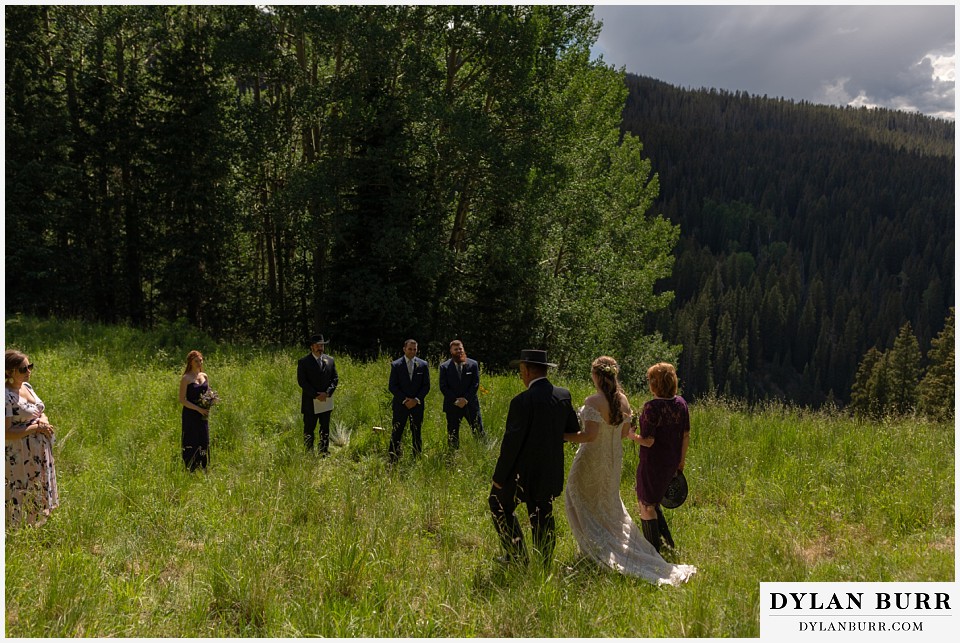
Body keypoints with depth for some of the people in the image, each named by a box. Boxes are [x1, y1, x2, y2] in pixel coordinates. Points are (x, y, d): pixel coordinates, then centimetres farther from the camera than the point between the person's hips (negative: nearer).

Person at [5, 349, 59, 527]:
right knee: (21, 498, 1)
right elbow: (7, 433, -22)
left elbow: (41, 412, 17)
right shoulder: (6, 396, -20)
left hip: (41, 453, 9)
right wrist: (36, 428, -21)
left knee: (39, 496, 19)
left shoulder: (26, 386, 6)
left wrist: (43, 419, -5)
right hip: (21, 457, -9)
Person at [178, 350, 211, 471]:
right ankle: (189, 470, 9)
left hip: (203, 415, 5)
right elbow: (182, 400, -12)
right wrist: (199, 409, -18)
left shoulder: (204, 376, 9)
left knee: (204, 442, 7)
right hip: (190, 415, -5)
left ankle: (203, 469, 17)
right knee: (190, 443, -1)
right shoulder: (186, 378, -8)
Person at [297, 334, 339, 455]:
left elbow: (335, 379, 7)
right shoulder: (303, 361, -4)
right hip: (310, 401, -3)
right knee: (309, 429, 2)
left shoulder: (330, 360, 9)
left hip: (326, 401, 4)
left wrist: (327, 393, -9)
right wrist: (316, 395, -15)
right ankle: (309, 453, 8)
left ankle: (325, 453, 13)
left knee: (325, 428, 7)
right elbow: (301, 381, -10)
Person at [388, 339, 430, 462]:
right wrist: (404, 400, -11)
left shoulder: (423, 365, 4)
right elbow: (392, 386, -3)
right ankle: (393, 460, 3)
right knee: (396, 433, -1)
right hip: (400, 404, -1)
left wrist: (416, 400, -8)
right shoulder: (396, 365, 0)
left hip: (417, 404, 1)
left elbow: (426, 386, 4)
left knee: (417, 434, 7)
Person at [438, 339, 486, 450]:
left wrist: (466, 399, -11)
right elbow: (443, 387, -2)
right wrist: (455, 400, -11)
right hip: (452, 405, 0)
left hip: (470, 404, 0)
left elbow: (476, 384, -1)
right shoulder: (444, 366, 2)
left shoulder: (473, 364, 3)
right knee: (452, 435, 6)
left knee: (479, 432, -1)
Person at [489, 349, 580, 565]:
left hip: (523, 471, -6)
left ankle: (518, 556, 14)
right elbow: (573, 431, 8)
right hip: (551, 472, 6)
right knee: (543, 517, 17)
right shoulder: (564, 395, -2)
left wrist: (499, 476, -10)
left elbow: (511, 442, -19)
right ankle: (545, 564, 24)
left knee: (500, 507, 15)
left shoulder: (522, 401, -22)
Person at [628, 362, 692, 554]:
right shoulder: (681, 403, -2)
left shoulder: (652, 407, -23)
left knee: (647, 506, 11)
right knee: (650, 500, 26)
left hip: (653, 463, -7)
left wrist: (632, 435, -4)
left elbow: (648, 441, -23)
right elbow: (686, 435, 5)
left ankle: (654, 551, 19)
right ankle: (667, 541, 29)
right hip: (672, 463, 7)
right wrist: (681, 461, 15)